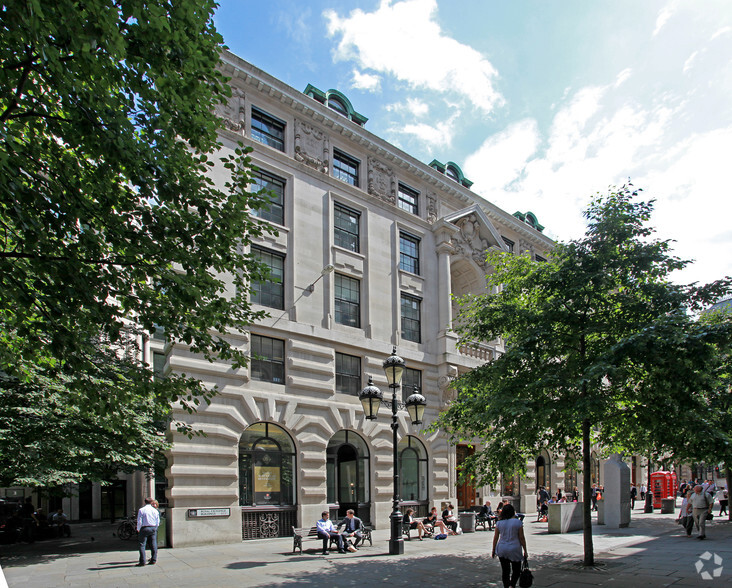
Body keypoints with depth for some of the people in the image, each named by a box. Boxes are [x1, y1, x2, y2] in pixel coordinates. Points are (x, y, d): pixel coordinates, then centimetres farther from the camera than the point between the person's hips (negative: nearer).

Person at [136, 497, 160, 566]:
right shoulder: (155, 510, 5)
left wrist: (138, 529, 7)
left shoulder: (141, 510, -5)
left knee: (142, 545, 1)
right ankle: (153, 560, 10)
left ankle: (142, 561, -1)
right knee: (153, 545, 8)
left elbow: (139, 521, -7)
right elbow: (158, 522, 7)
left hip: (144, 528, -3)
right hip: (153, 528, 3)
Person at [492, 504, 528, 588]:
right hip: (514, 550, -2)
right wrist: (525, 551, 4)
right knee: (516, 570, 10)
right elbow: (521, 538, -4)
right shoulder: (518, 522, -6)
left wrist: (494, 550, 13)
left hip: (502, 550, 2)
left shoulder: (499, 523, 1)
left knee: (505, 571, 11)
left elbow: (495, 538, 3)